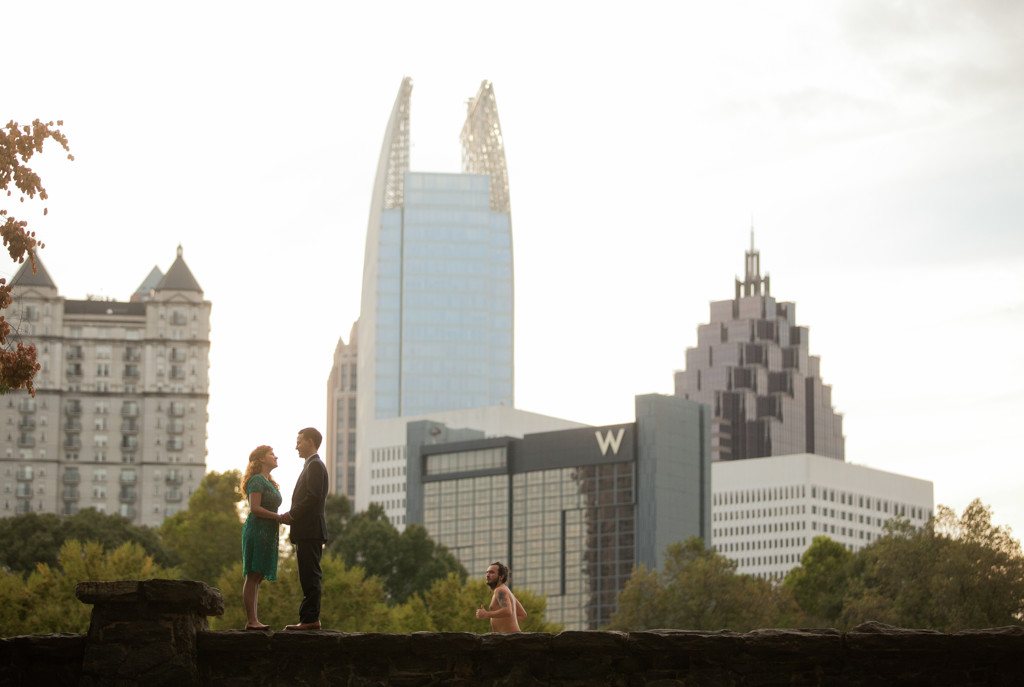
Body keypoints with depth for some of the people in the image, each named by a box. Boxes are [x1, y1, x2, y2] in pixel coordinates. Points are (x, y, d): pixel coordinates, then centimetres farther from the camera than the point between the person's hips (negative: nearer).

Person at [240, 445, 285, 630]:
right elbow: (255, 508, -18)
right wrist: (278, 517, -17)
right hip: (257, 532, -10)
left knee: (258, 578, 7)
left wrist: (281, 519, 8)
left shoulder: (269, 482, 22)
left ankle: (253, 620, 7)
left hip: (268, 535, 10)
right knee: (253, 577, -11)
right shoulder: (257, 480, -8)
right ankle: (251, 620, -14)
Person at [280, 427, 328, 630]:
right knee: (309, 577, 9)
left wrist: (291, 515, -13)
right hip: (307, 531, 10)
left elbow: (313, 497, -19)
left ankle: (310, 619, -12)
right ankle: (309, 618, 10)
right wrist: (292, 516, 9)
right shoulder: (312, 465, 23)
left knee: (310, 576, -11)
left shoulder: (315, 465, -9)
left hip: (310, 531, -10)